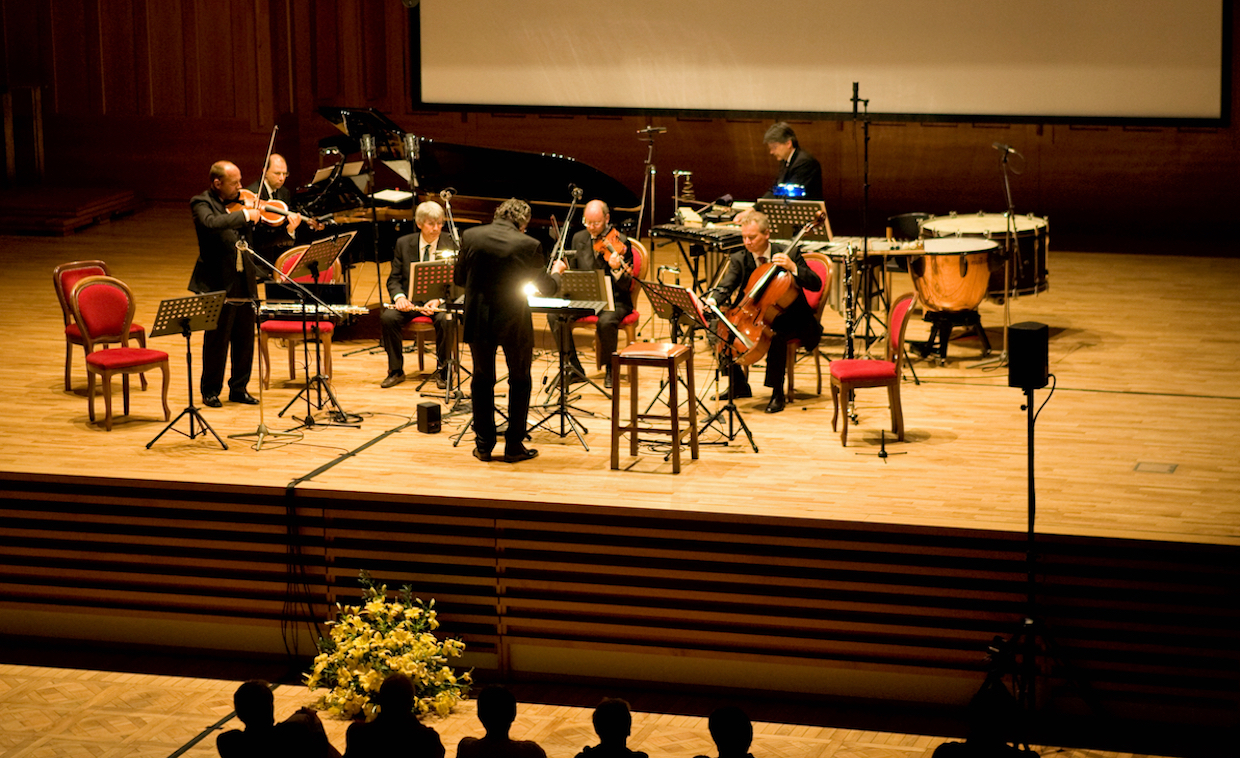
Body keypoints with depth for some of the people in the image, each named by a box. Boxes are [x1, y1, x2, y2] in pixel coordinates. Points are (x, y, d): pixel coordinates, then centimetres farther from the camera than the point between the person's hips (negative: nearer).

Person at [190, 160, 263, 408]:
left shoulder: (238, 203, 11)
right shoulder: (201, 203, -7)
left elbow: (250, 239, 14)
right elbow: (211, 224, -29)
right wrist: (244, 215, -25)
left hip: (243, 283, 6)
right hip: (218, 284, -6)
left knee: (245, 340, 10)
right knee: (217, 341, 1)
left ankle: (239, 388, 22)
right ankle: (210, 391, 14)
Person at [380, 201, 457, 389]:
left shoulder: (451, 245, -2)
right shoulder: (404, 244, 3)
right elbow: (394, 279, 5)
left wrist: (438, 300, -22)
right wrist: (399, 297, -17)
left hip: (440, 299, -2)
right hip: (410, 298, 2)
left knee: (445, 320, -35)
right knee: (387, 318, -26)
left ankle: (442, 370, -16)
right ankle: (396, 371, -11)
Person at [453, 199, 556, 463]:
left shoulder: (471, 236, -5)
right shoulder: (529, 245, -11)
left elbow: (459, 278, 5)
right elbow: (545, 287, 2)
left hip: (479, 321, 2)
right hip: (514, 322, -2)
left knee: (482, 380, 17)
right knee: (520, 381, 15)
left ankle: (484, 445, 18)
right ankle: (514, 446, 15)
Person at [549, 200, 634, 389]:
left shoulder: (620, 243, -9)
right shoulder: (579, 238, 8)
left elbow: (626, 286, -14)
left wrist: (616, 269, -35)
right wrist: (560, 267, -9)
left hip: (614, 299, -5)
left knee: (606, 321, -37)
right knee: (555, 316, -20)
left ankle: (611, 369, -11)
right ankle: (573, 366, -6)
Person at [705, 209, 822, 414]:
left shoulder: (788, 255, -7)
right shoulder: (739, 259, 1)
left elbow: (816, 284, -12)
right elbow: (726, 286, -15)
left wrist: (793, 268, -28)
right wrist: (712, 301, -38)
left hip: (787, 319, -4)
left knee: (776, 335, -37)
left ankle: (777, 392, -21)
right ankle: (739, 385, 3)